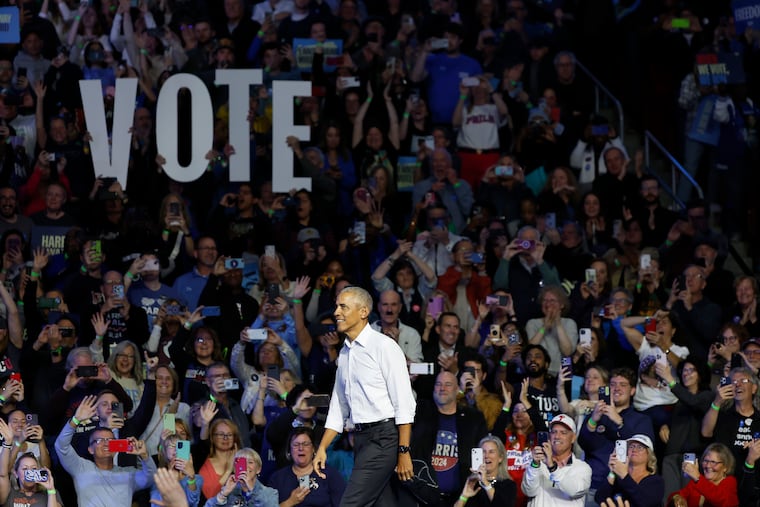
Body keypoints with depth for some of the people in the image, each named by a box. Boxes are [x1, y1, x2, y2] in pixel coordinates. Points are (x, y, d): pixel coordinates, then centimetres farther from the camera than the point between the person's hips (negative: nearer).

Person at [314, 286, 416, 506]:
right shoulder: (345, 353, 16)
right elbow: (338, 408, 23)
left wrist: (403, 452, -17)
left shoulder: (383, 346, -9)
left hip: (383, 436, -8)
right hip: (361, 437, 8)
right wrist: (322, 448, 17)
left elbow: (404, 403, -13)